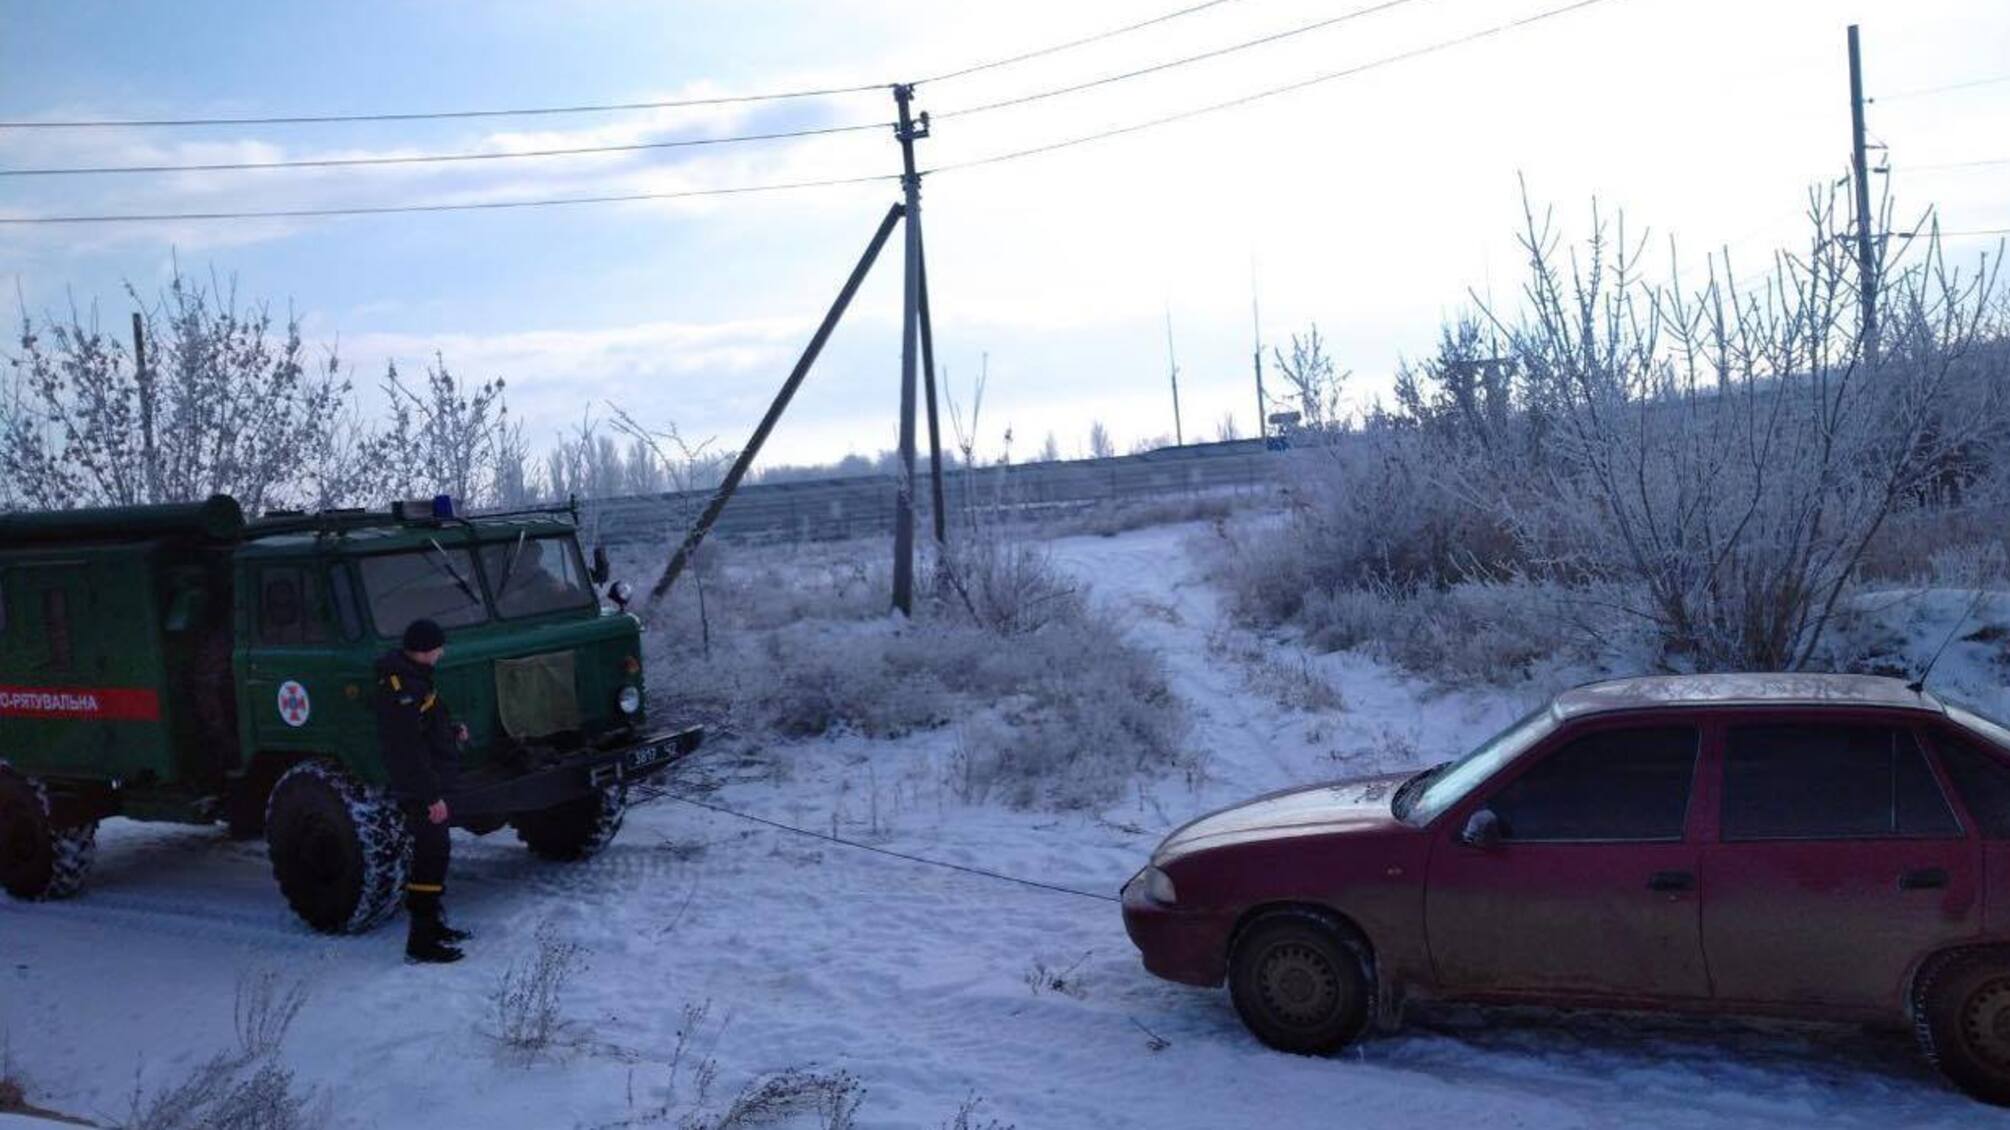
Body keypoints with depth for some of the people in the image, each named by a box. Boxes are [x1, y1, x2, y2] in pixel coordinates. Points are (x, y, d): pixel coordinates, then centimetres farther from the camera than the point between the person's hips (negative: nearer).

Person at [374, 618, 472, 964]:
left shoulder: (411, 675, 11)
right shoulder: (402, 686, -22)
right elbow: (409, 747, -24)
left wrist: (452, 729, 10)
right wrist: (433, 796, -23)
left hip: (430, 783, 11)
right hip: (421, 788, -11)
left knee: (432, 853, 19)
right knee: (432, 854, -7)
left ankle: (432, 923, 32)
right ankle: (421, 942, -3)